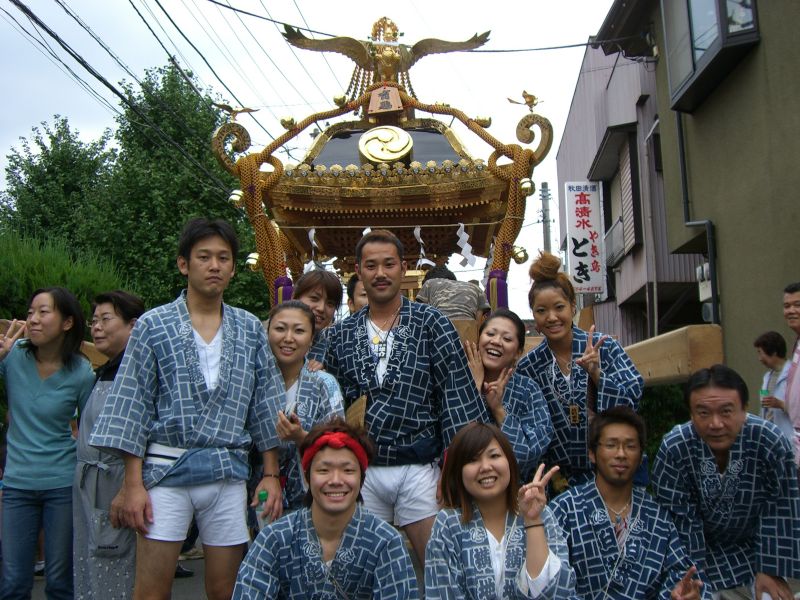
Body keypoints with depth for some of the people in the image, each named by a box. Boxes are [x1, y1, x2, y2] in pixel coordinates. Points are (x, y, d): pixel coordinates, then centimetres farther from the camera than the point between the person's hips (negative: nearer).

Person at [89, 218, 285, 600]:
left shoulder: (250, 330, 8)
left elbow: (265, 406, 9)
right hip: (166, 469, -2)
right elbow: (133, 409, -1)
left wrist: (271, 475, 4)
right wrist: (133, 484, -6)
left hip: (229, 473, 2)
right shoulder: (153, 326, 1)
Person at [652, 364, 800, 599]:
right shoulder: (674, 449, -28)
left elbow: (780, 512, -15)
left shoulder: (770, 443, -26)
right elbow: (678, 516, -19)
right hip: (698, 548, -1)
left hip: (755, 545, 1)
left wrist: (771, 570, -12)